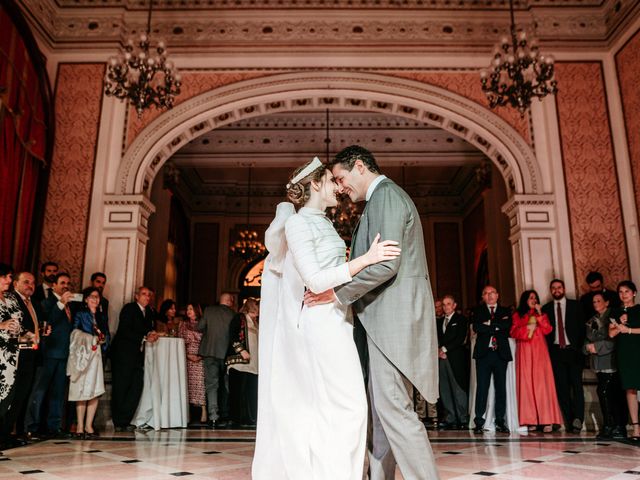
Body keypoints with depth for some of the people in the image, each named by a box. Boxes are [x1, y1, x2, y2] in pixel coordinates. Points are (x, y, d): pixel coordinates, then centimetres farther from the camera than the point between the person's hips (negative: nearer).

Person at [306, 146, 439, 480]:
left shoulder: (385, 195, -8)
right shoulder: (384, 197, 23)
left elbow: (386, 262, -20)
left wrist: (338, 292, -15)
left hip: (393, 316, -10)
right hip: (384, 321, 10)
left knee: (393, 409, -10)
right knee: (381, 408, 12)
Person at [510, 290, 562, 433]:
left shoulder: (541, 314, 18)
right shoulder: (517, 315, 15)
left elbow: (547, 330, 3)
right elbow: (513, 332, 4)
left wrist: (539, 314, -2)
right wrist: (527, 328, -9)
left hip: (539, 352, 0)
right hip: (524, 353, 0)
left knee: (541, 382, -10)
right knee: (526, 383, -6)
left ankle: (546, 420, -11)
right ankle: (530, 420, -5)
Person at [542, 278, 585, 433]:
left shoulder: (575, 305, 7)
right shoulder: (546, 308, 10)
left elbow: (581, 327, 4)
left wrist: (580, 347, -4)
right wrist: (548, 349, 2)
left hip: (573, 350, -1)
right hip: (556, 351, 2)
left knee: (576, 384, -8)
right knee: (562, 387, 1)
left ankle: (578, 419, -8)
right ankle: (569, 420, 4)